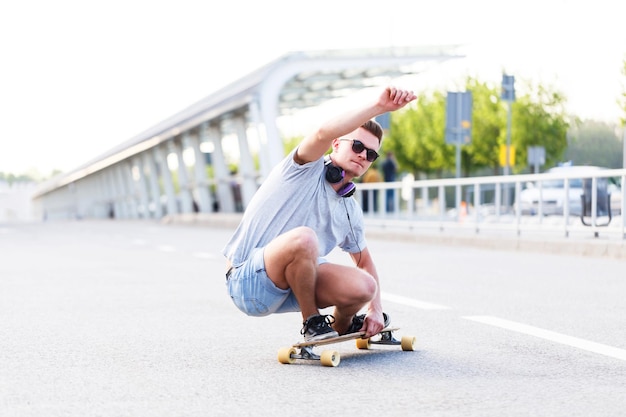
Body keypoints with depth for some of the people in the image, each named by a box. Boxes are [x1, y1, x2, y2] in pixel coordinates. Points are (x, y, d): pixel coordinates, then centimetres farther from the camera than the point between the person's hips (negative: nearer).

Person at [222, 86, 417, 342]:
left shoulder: (351, 212, 12)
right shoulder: (307, 169, -7)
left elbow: (364, 262, 25)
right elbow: (323, 133, -30)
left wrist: (375, 308, 11)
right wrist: (377, 106, -36)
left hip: (293, 284, 6)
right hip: (248, 281, -6)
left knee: (363, 287, -18)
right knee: (303, 238, -36)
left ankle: (341, 326, 20)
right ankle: (312, 322, -11)